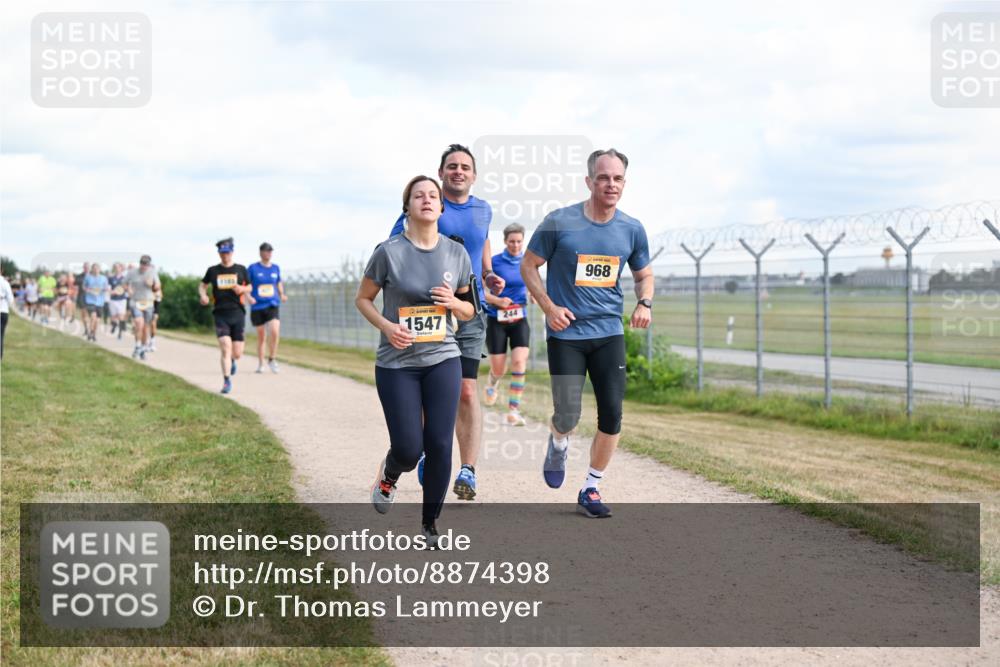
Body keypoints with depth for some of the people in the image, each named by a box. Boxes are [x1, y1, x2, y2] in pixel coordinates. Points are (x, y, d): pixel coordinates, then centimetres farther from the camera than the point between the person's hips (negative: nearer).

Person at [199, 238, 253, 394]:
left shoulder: (241, 269, 6)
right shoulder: (213, 271, 6)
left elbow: (249, 287, 18)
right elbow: (202, 285, 21)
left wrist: (242, 289, -5)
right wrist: (203, 295, 0)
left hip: (237, 314, 1)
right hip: (221, 315, -1)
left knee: (237, 353, 0)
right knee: (225, 346, -17)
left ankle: (232, 360, 38)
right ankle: (227, 381, -9)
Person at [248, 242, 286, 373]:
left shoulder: (276, 268, 9)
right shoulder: (253, 268, -1)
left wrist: (282, 295, 6)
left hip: (272, 305, 1)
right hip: (257, 307, -1)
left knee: (274, 331, -20)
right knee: (261, 336, 5)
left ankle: (272, 359, -1)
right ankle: (260, 364, 22)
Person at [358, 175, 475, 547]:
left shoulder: (457, 253, 3)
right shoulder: (389, 252, -7)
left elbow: (469, 311, 13)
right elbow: (363, 298, 3)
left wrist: (454, 303, -10)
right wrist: (386, 326, -15)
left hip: (443, 359, 2)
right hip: (397, 363, -2)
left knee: (439, 445, -5)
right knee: (409, 449, -5)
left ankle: (430, 523, 14)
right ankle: (388, 475, 34)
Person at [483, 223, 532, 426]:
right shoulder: (495, 262, -7)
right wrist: (497, 300, -19)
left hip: (519, 319, 2)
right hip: (497, 320, -2)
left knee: (519, 362, -15)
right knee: (498, 369, 2)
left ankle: (513, 410, -12)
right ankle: (493, 384, 40)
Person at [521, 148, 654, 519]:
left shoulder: (632, 230, 3)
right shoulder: (559, 222, -7)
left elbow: (644, 274, 17)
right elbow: (528, 265, 2)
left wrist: (645, 303, -4)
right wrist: (549, 307, -11)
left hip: (609, 334, 3)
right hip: (566, 333, -3)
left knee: (612, 415, -4)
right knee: (568, 415, -7)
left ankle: (591, 490, 12)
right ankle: (558, 445, 32)